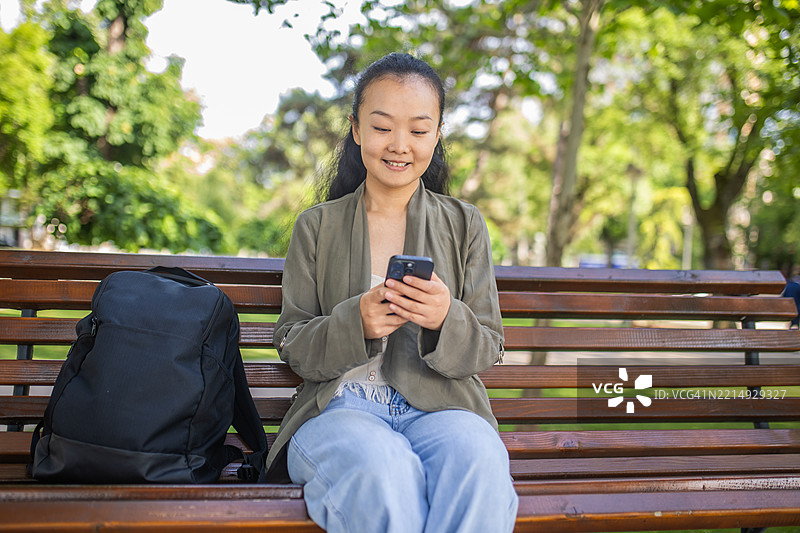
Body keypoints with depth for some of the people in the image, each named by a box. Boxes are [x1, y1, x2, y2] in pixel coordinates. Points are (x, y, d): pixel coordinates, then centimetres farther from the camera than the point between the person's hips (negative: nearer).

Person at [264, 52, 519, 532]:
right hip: (339, 407, 0)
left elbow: (487, 351, 8)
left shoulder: (465, 224, 13)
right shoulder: (316, 227, 12)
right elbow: (292, 348, 8)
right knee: (379, 466, -37)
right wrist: (355, 323, -15)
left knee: (478, 458, -36)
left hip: (439, 407, 1)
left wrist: (445, 320, -16)